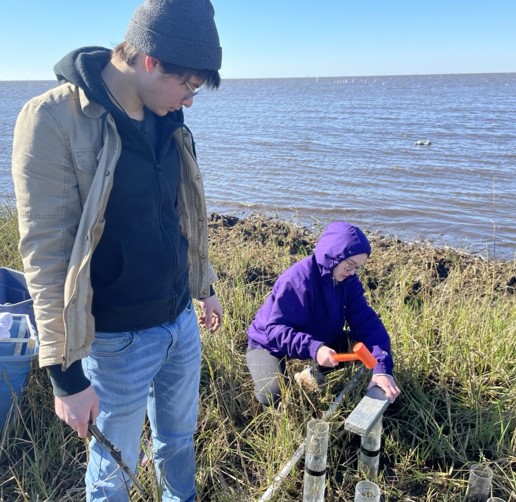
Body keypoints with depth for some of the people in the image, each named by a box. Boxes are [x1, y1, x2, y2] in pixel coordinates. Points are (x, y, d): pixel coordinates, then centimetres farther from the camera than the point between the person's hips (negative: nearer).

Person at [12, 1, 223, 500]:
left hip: (181, 320, 6)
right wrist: (65, 373, -16)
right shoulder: (53, 121, -20)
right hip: (119, 339, -6)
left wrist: (205, 286, 20)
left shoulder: (165, 118, 1)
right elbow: (46, 255, -19)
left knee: (178, 440, 25)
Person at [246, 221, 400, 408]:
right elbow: (276, 330, -36)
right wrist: (313, 348, -52)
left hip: (317, 341, 6)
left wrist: (382, 368, -32)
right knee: (272, 394, -31)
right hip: (269, 344, -6)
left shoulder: (347, 280, -12)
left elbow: (366, 321, -18)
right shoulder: (298, 280, -32)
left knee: (365, 347, -9)